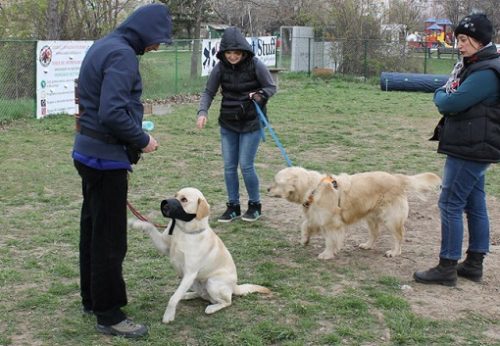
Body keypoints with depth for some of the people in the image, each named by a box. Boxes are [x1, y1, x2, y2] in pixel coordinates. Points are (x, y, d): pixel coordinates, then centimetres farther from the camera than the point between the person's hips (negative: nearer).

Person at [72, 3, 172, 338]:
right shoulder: (122, 54, -18)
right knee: (110, 238, -2)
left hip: (89, 152, 10)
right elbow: (112, 113, -27)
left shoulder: (104, 46, 12)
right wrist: (142, 140, -13)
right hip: (106, 158, -10)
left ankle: (92, 299, 31)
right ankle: (109, 314, 8)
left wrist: (134, 135, 13)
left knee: (92, 230, 18)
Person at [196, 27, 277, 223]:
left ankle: (255, 205, 15)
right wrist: (202, 112, -17)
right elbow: (209, 92, 0)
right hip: (228, 123, 4)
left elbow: (271, 87, -3)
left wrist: (260, 95, -24)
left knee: (246, 165, -5)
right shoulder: (221, 67, -6)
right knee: (229, 166, 6)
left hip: (251, 123, -4)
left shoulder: (255, 65, -13)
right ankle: (233, 207, 20)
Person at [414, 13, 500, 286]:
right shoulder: (472, 66, 14)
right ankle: (474, 264, 23)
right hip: (473, 148, 10)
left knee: (450, 205, -6)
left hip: (471, 150, -10)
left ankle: (447, 268, 0)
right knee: (475, 205, 14)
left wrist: (440, 96, -2)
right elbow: (452, 101, 15)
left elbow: (451, 103, -22)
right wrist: (445, 96, -6)